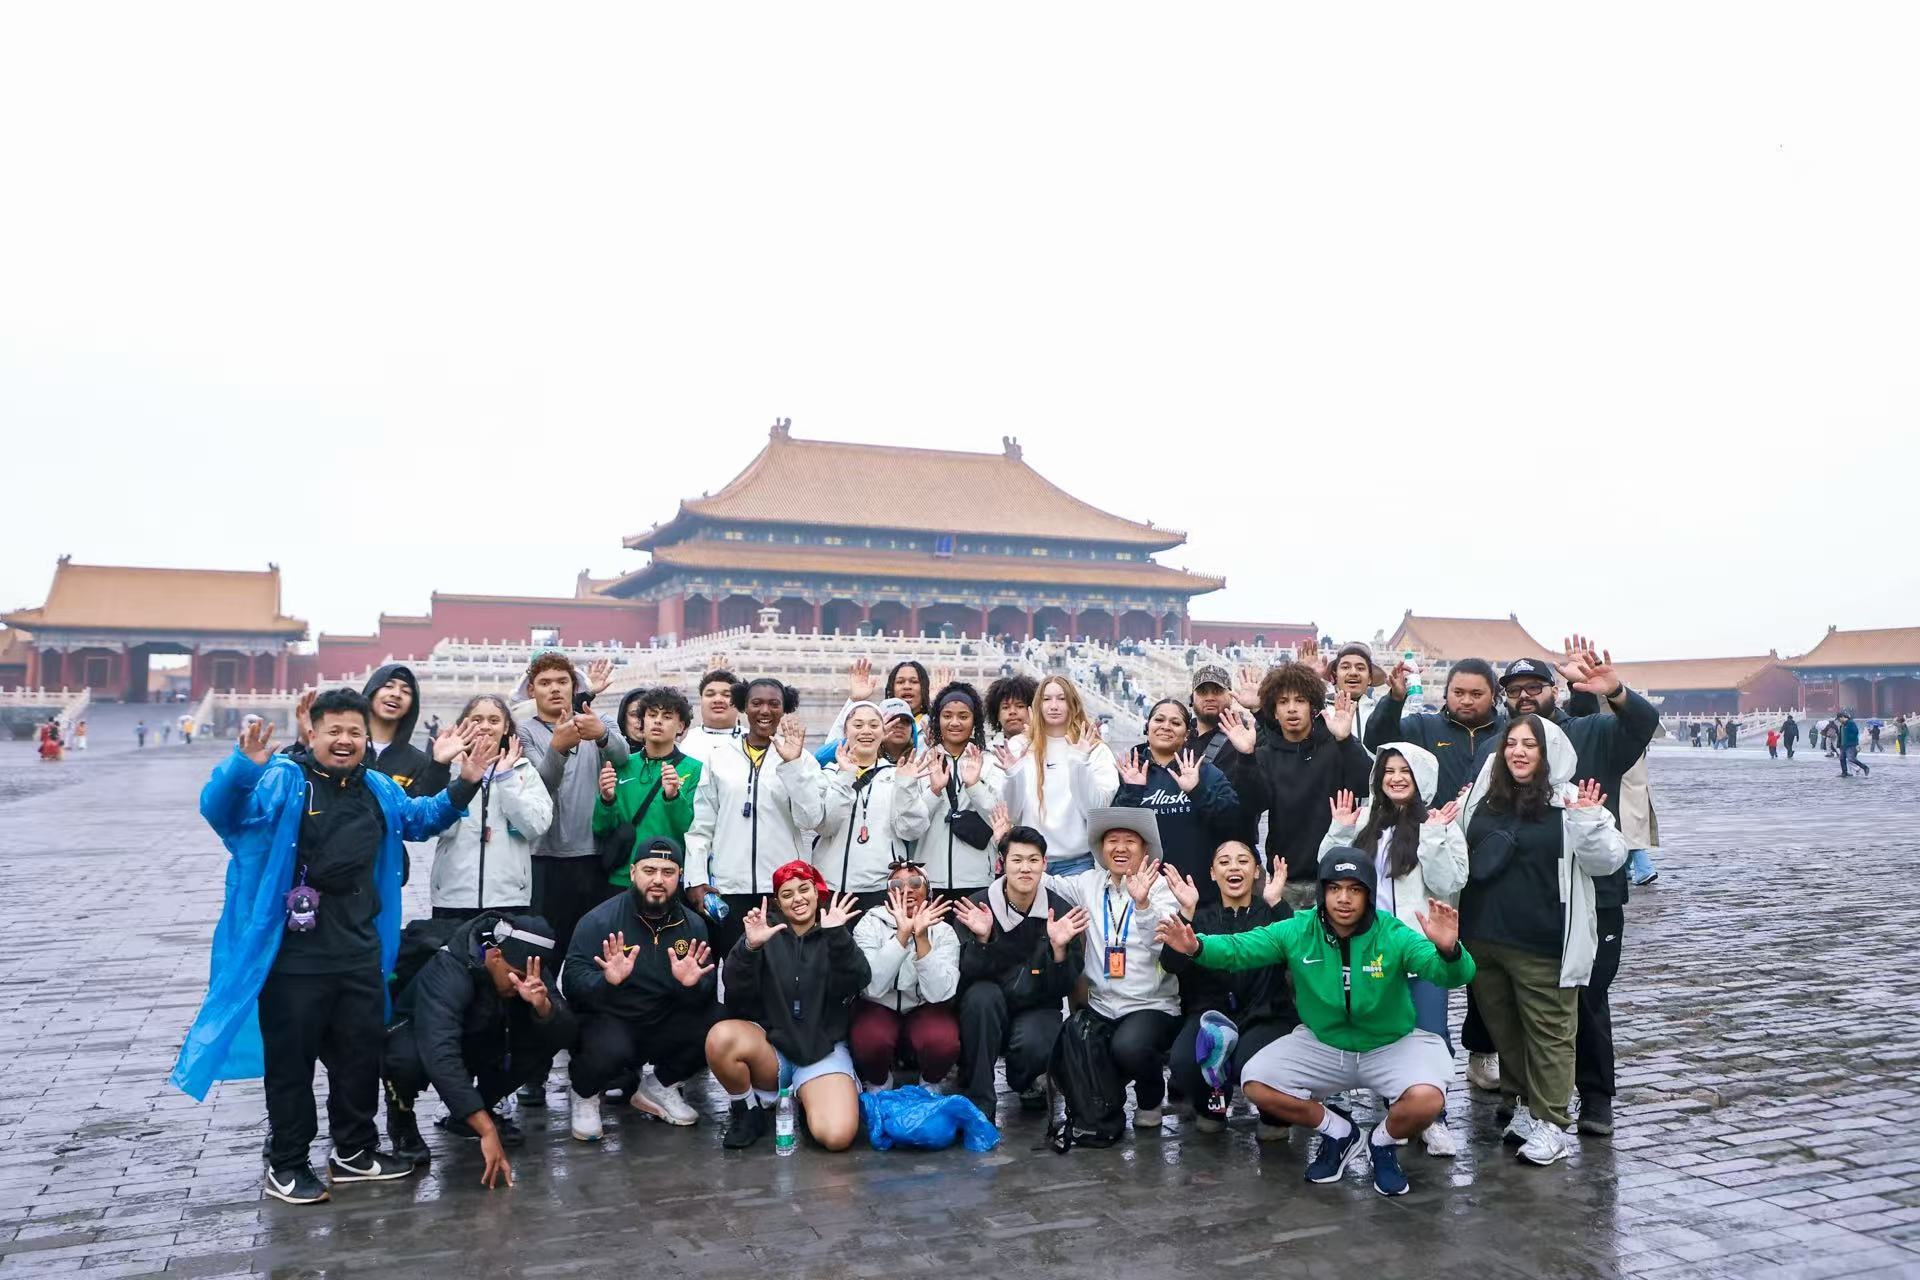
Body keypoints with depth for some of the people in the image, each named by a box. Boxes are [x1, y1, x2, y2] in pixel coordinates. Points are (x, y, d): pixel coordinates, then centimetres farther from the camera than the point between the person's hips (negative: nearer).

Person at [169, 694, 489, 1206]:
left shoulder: (379, 790, 10)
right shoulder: (281, 781, -9)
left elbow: (420, 818, 27)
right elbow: (218, 808, -24)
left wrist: (463, 785, 13)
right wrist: (243, 766, -45)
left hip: (360, 954, 6)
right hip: (293, 956, -6)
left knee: (361, 1054, 15)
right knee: (292, 1061, 5)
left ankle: (354, 1152, 32)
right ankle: (286, 1165, 22)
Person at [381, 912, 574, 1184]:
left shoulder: (526, 965, -19)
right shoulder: (448, 973, -36)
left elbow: (565, 1030, -24)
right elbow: (440, 1056, -48)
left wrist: (542, 1005, -47)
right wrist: (487, 1131, -52)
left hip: (479, 1041, 5)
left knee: (551, 1033, -21)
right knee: (407, 1058, -40)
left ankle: (465, 1116, 0)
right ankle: (401, 1115, -3)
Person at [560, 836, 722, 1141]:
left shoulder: (693, 924, 0)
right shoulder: (599, 920, -11)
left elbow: (707, 994, -2)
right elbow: (571, 982, -19)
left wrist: (693, 984, -26)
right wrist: (608, 980, -39)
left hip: (664, 1025, 4)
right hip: (608, 1021, -4)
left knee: (719, 1022, -19)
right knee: (611, 1049, -37)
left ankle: (658, 1086, 9)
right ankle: (583, 1092, 3)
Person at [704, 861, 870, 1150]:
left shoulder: (836, 936, 4)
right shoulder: (766, 930, 2)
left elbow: (856, 983, -15)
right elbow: (736, 991, -11)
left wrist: (838, 936, -29)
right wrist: (749, 946, -30)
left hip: (823, 1049, 0)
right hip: (770, 1044, 0)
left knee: (837, 1136, -25)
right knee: (721, 1037, -32)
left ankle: (806, 1099, 10)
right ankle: (747, 1110, -4)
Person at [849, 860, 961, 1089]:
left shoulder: (942, 931, -10)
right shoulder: (870, 924, -12)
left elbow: (939, 993, -25)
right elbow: (873, 987, -27)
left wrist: (921, 937, -33)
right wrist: (902, 933, -34)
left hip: (924, 1010, 1)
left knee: (943, 1041, -32)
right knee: (868, 1041, -34)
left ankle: (930, 1085, 2)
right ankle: (879, 1085, 1)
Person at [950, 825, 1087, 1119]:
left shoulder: (1063, 913, -9)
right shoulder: (975, 909, -10)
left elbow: (1065, 988, -8)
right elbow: (965, 977, -15)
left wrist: (1059, 948, -27)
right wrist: (981, 940, -32)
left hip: (1037, 1009, 0)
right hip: (987, 1011, 1)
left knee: (1032, 1045, -32)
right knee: (981, 994, -32)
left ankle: (1026, 1083, 7)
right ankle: (978, 1102, -19)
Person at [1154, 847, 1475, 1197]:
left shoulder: (1393, 935, -20)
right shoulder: (1297, 932, -13)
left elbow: (1454, 974, -30)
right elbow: (1238, 949, -18)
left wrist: (1448, 951, -55)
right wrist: (1197, 947, -39)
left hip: (1390, 1046, -2)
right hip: (1321, 1044, 3)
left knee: (1427, 1100, -31)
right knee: (1255, 1083, -16)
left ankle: (1384, 1142, 6)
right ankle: (1338, 1133, 10)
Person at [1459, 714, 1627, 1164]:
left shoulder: (1569, 803, -7)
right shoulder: (1485, 798, 9)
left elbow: (1608, 860, -10)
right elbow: (1463, 856, 24)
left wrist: (1588, 823, -24)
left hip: (1541, 945, -6)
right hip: (1483, 939, 6)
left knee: (1548, 1033, 2)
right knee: (1503, 1028, 17)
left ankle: (1550, 1123, 12)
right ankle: (1522, 1105, 33)